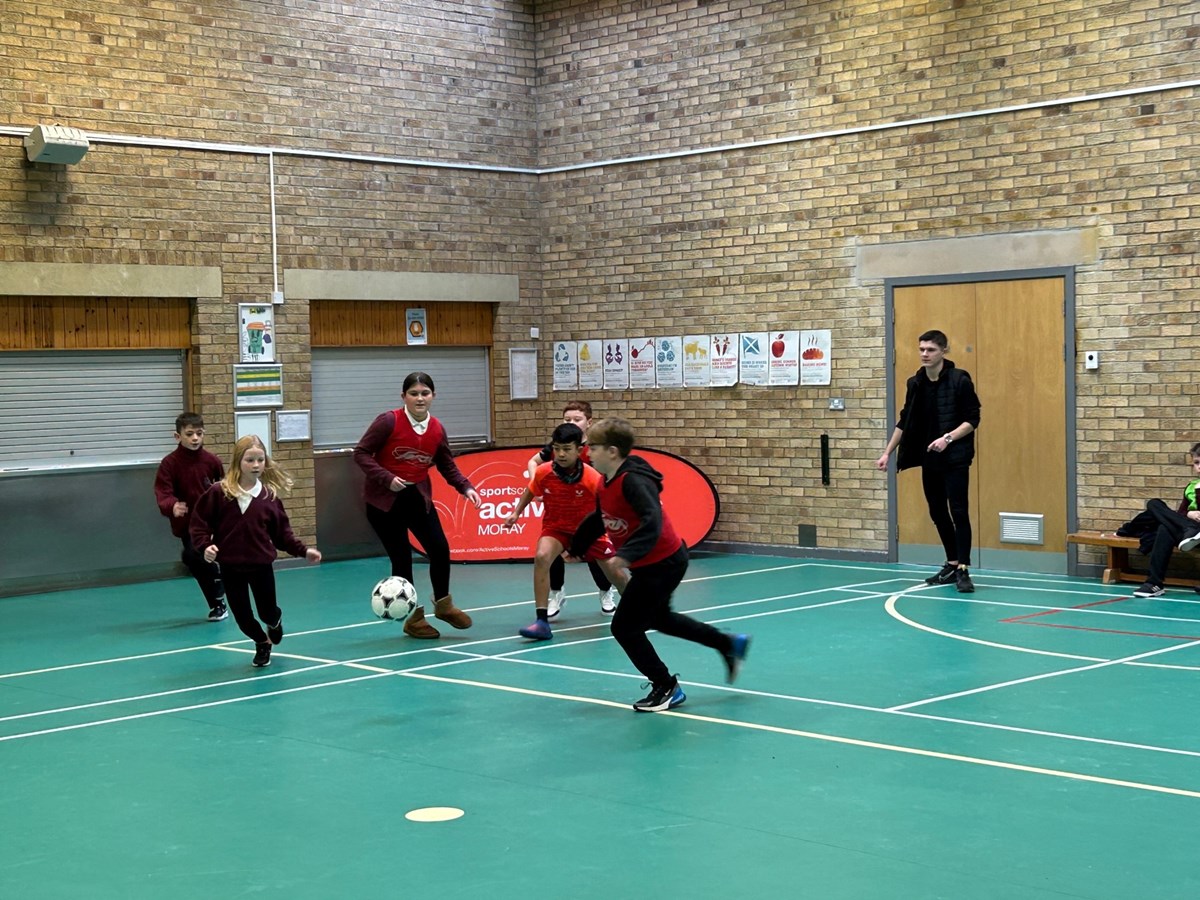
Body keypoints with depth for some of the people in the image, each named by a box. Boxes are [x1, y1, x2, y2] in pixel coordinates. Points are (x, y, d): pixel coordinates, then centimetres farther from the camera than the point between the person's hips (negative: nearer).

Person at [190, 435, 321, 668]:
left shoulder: (269, 495, -4)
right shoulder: (219, 492, -10)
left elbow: (282, 531, 1)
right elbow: (200, 521, -5)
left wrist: (303, 550, -4)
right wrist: (205, 545, -19)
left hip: (261, 563, 1)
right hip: (230, 565, 0)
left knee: (267, 611, 7)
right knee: (242, 614, 6)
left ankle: (275, 622, 47)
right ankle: (262, 644, 36)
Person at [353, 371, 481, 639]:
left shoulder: (437, 430, -3)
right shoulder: (388, 422, -16)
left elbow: (447, 466, 8)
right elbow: (361, 453, -13)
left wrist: (465, 487, -7)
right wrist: (386, 478, -24)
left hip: (418, 496, 4)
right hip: (384, 499, -4)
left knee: (440, 548, -6)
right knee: (401, 557, -2)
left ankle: (443, 604, 19)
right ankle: (412, 617, 16)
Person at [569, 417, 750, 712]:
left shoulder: (633, 481, -26)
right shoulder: (606, 483, 3)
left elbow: (652, 521, -39)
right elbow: (598, 520, 21)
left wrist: (626, 554, -48)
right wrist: (576, 547, 29)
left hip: (663, 563, -10)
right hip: (648, 565, 10)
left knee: (624, 627, -4)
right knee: (659, 617, 28)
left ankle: (666, 688, 12)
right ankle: (729, 644, 41)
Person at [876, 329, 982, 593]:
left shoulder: (959, 380, -10)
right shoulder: (915, 384, 6)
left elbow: (972, 419, -9)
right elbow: (905, 422, 14)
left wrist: (948, 438, -22)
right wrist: (887, 452, 11)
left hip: (955, 458, -6)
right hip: (929, 459, 6)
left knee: (958, 512, -10)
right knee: (938, 513, 11)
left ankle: (963, 569, -7)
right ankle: (952, 564, 23)